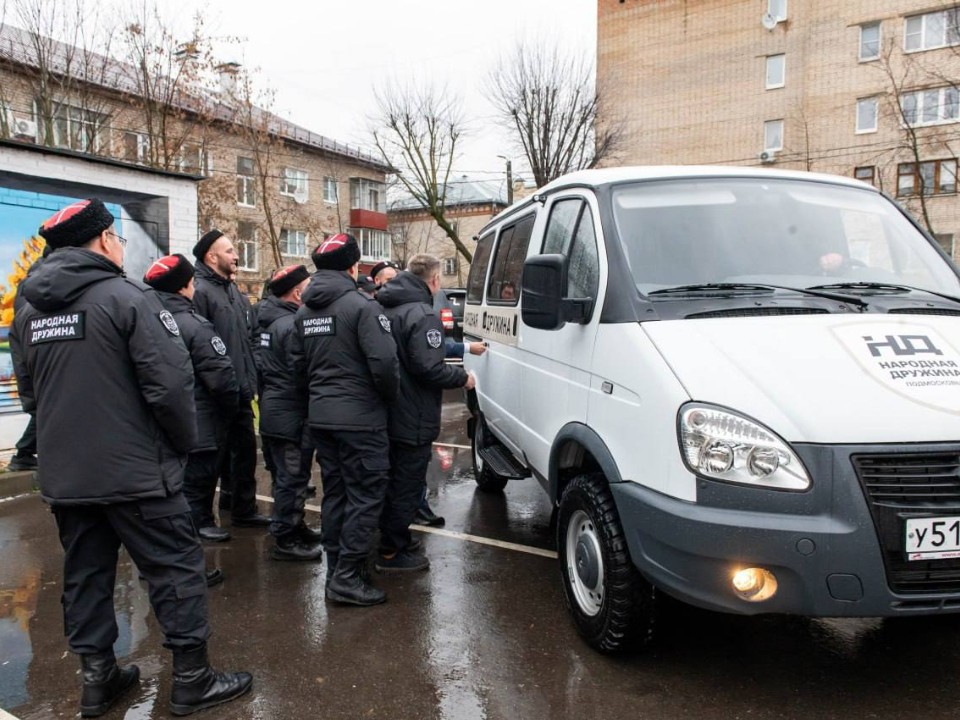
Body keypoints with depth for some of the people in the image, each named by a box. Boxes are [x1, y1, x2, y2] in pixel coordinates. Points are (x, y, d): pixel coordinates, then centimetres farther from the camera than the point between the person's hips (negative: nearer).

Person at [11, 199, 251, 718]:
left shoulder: (28, 309, 8)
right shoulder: (126, 297, -14)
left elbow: (28, 393, 17)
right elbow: (170, 382, -20)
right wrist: (184, 443, -5)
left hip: (63, 475, 7)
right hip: (134, 471, -7)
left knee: (85, 574, 17)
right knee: (175, 569, 4)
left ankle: (97, 678, 27)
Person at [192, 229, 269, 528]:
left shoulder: (235, 292, 15)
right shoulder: (200, 291, -15)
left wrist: (250, 378, 15)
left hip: (240, 390, 9)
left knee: (244, 448, 17)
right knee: (212, 454, 3)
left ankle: (243, 509, 31)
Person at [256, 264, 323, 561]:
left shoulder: (269, 320, 12)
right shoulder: (291, 325, -19)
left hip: (273, 409, 10)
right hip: (291, 414, -10)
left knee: (287, 475, 20)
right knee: (292, 477, -1)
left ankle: (293, 526, 33)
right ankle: (285, 540, 7)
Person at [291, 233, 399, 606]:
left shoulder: (304, 312, 10)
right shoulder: (361, 306, -15)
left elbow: (299, 365, 14)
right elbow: (384, 362, -21)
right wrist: (390, 393, -3)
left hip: (320, 417, 8)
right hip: (360, 418, -8)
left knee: (335, 493, 16)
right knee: (365, 496, 0)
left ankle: (337, 569, 25)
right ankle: (347, 577, 2)